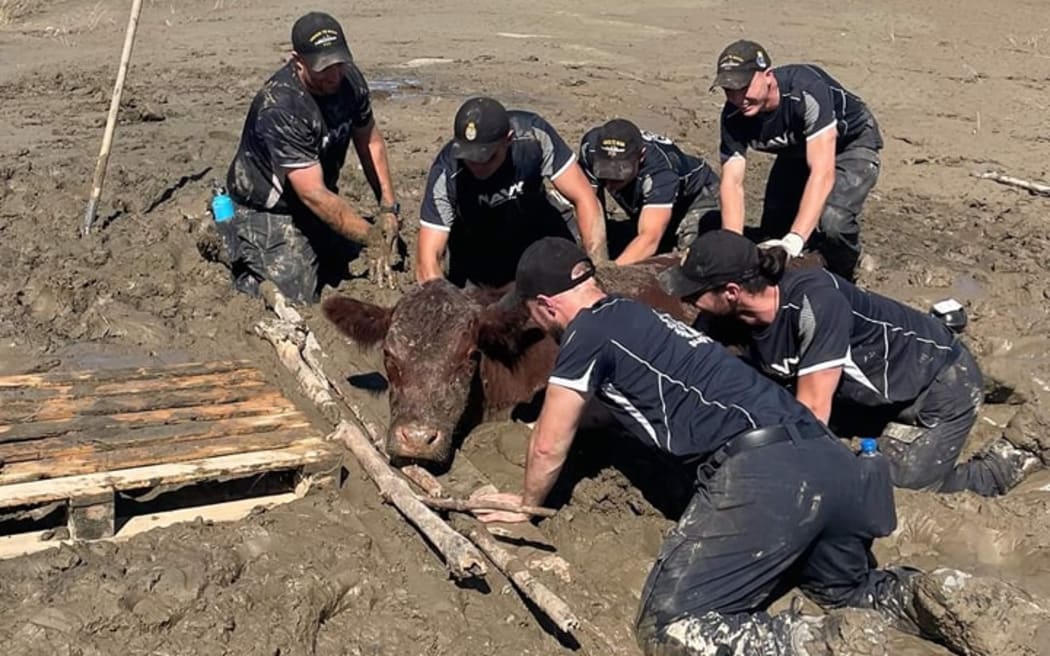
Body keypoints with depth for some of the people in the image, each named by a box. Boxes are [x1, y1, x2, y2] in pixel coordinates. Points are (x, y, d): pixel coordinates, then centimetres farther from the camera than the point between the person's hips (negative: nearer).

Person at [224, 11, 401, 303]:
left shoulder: (349, 79, -10)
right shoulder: (279, 109, -32)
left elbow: (369, 140, 5)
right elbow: (314, 194, -34)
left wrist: (388, 206, -5)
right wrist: (371, 236, -36)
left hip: (320, 199, 7)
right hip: (271, 210, -7)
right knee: (295, 299, -13)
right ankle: (231, 242, 13)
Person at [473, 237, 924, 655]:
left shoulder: (588, 331, 2)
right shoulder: (635, 316, 28)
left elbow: (549, 447, 12)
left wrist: (528, 503, 31)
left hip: (764, 472, -9)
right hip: (826, 457, 9)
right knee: (852, 592, 31)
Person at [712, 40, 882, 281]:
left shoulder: (807, 91, -40)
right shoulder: (734, 116, -23)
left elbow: (822, 172, -46)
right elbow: (732, 182, -26)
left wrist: (795, 240, -55)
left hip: (850, 143, -5)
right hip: (797, 151, 6)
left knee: (832, 220, -29)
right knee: (773, 236, 0)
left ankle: (843, 284, 0)